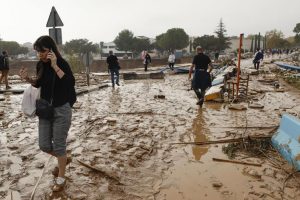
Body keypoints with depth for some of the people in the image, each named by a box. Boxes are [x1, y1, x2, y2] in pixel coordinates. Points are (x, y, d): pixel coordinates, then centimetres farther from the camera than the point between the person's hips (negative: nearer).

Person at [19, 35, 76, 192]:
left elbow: (71, 83, -30)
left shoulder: (62, 63, -15)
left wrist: (55, 66, -31)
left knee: (59, 145, 3)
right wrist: (27, 79, -2)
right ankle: (63, 159, 39)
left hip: (61, 110, -6)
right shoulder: (40, 65, 2)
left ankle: (61, 178, 22)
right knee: (44, 145, 10)